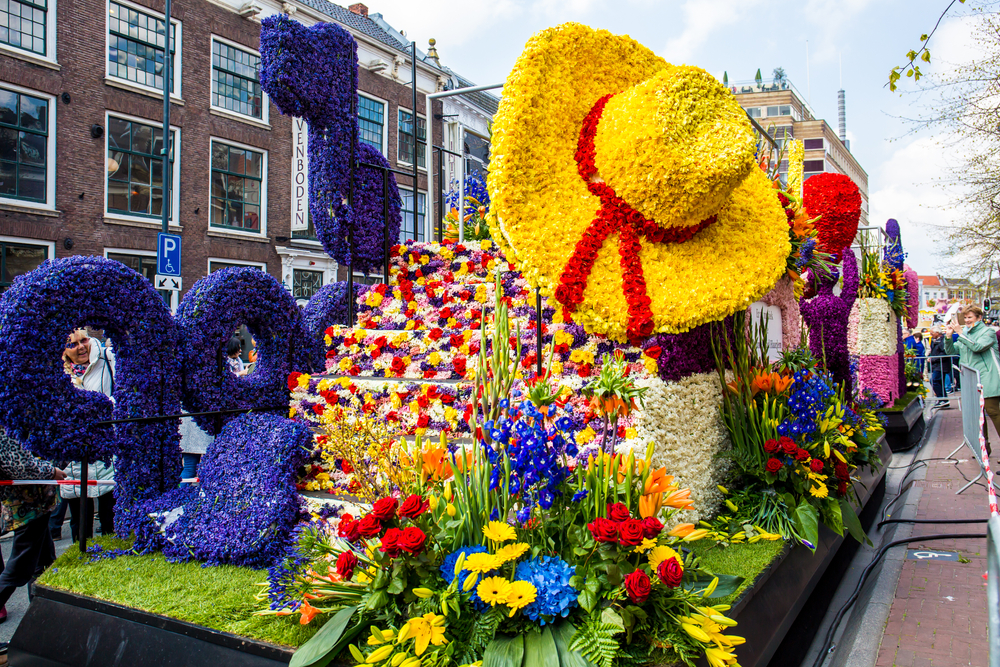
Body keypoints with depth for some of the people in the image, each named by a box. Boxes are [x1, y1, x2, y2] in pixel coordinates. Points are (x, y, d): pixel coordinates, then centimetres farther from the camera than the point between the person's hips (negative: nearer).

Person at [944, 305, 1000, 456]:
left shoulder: (987, 332, -3)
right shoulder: (965, 334, 15)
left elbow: (977, 346, -21)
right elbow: (951, 350, 11)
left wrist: (960, 333, -20)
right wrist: (949, 336, -4)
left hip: (987, 379, -7)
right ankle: (984, 446, 17)